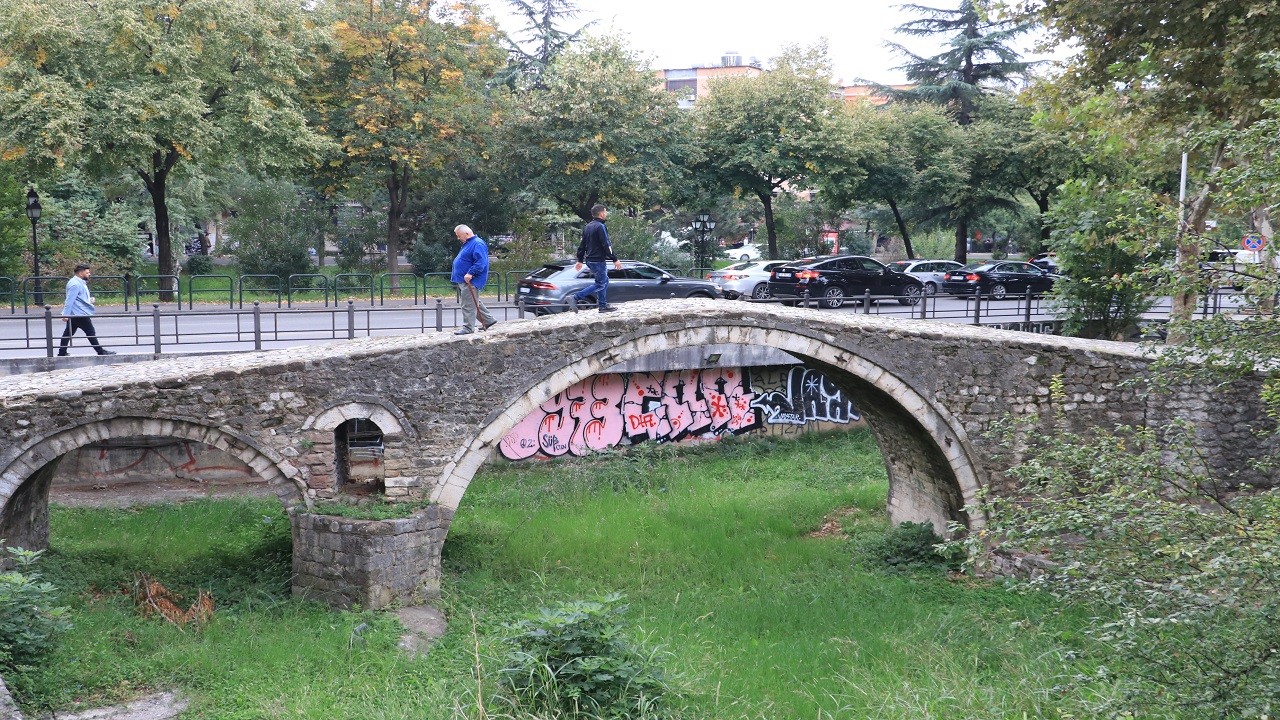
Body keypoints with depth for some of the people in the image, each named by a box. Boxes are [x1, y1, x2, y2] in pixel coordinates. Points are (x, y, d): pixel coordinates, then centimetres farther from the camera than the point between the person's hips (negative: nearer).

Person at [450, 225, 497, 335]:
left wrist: (470, 273, -30)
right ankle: (489, 320, 26)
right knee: (475, 303, 18)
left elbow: (481, 262, -26)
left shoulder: (478, 244, -16)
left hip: (470, 281, -11)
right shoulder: (467, 244, 18)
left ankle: (468, 327, -4)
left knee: (469, 305, -8)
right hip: (463, 280, 11)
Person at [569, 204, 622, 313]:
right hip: (598, 260, -10)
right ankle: (575, 298, -15)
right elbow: (606, 245, -19)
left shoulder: (587, 226, 13)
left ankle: (603, 305, 19)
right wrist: (615, 259, -16)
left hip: (589, 260, 10)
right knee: (600, 284, -5)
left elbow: (582, 245, 16)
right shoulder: (600, 226, -15)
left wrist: (580, 260, 21)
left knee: (605, 281, 19)